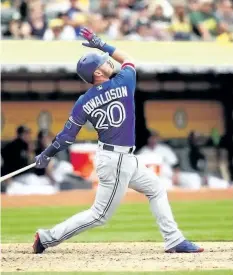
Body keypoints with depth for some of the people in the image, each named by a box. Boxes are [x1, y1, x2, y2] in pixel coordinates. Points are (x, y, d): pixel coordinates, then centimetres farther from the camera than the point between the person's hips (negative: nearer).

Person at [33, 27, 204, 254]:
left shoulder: (83, 103, -3)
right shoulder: (123, 82, -15)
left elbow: (67, 135, -3)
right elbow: (128, 60, 7)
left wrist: (47, 155, 8)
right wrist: (102, 45, 8)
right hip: (117, 161, -7)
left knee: (156, 189, 19)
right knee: (99, 215, -2)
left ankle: (174, 241, 19)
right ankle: (48, 237, -2)